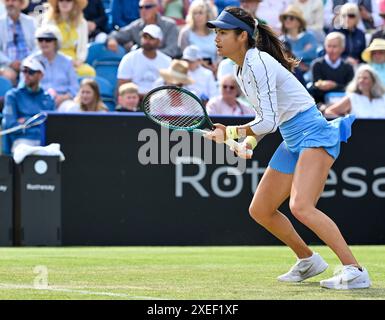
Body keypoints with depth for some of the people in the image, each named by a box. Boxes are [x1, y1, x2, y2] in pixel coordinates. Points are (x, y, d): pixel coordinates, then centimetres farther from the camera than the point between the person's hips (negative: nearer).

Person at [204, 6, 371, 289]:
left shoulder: (258, 63, -17)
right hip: (292, 143, 10)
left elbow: (268, 121, -20)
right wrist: (249, 143, 5)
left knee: (301, 207, -27)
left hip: (313, 134, -10)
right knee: (260, 211, 12)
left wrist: (229, 133, -9)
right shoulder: (241, 70, 13)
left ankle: (355, 271, -24)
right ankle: (308, 261, 29)